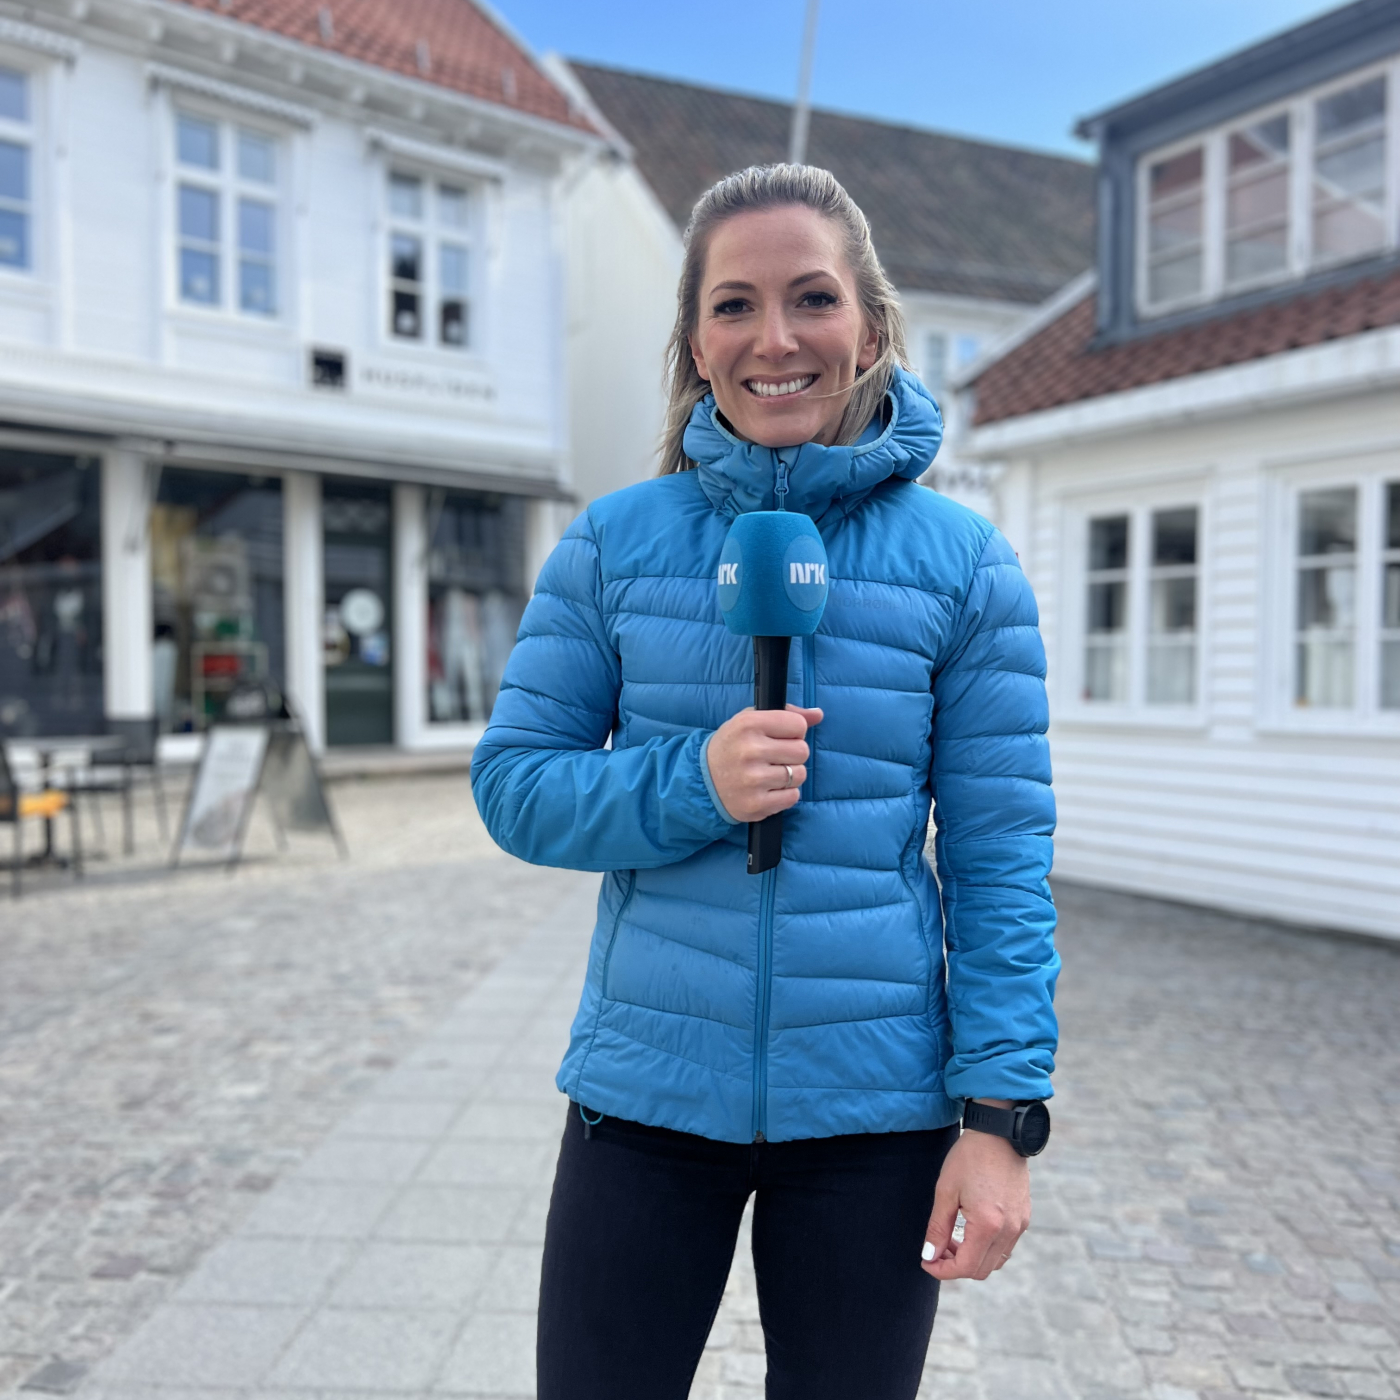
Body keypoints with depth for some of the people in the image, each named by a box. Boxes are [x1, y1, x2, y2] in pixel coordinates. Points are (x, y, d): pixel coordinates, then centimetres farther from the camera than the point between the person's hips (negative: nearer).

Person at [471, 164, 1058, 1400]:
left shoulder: (963, 564, -3)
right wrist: (690, 788, -18)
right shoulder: (617, 542, -1)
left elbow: (1002, 854, -4)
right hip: (647, 1091, 1)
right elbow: (513, 782, 0)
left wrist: (1003, 1113, -9)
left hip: (874, 1109, 0)